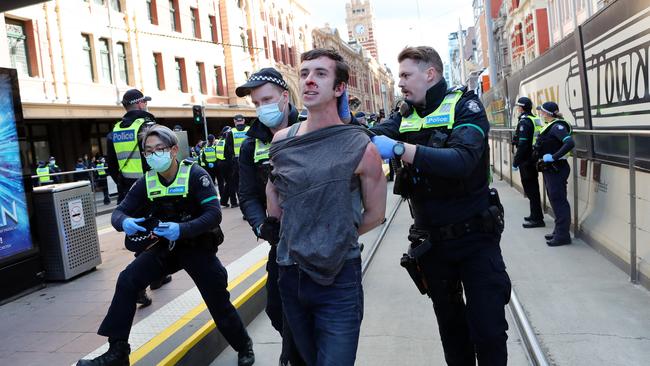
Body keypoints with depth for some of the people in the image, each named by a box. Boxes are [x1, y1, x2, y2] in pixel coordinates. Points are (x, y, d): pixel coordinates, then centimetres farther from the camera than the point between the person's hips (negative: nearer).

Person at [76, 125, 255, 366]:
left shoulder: (194, 174, -19)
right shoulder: (147, 181, -6)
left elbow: (214, 214, -26)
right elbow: (119, 212, -4)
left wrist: (181, 229, -41)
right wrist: (124, 223, -30)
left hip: (198, 246, -4)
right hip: (166, 246, 4)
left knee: (219, 302, -1)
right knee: (127, 281, -13)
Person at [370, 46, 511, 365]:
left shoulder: (464, 106, -12)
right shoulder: (405, 115, 5)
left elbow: (463, 160, -30)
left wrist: (399, 149, -37)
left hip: (475, 237, -4)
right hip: (432, 242, 5)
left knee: (488, 329, 3)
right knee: (450, 326, 19)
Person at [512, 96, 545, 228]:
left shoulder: (524, 122, -16)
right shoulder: (537, 120, 12)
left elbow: (523, 145, -22)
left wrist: (515, 162, -16)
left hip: (526, 161, -9)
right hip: (535, 159, 9)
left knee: (530, 189, -2)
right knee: (533, 188, 17)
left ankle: (537, 219, 2)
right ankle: (535, 215, 28)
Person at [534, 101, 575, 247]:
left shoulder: (557, 126, -17)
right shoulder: (549, 126, 12)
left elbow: (570, 143, -29)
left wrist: (553, 157, -27)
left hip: (556, 169, -10)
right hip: (549, 169, 10)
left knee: (558, 200, -5)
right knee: (554, 199, 16)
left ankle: (563, 235, 2)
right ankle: (559, 231, 26)